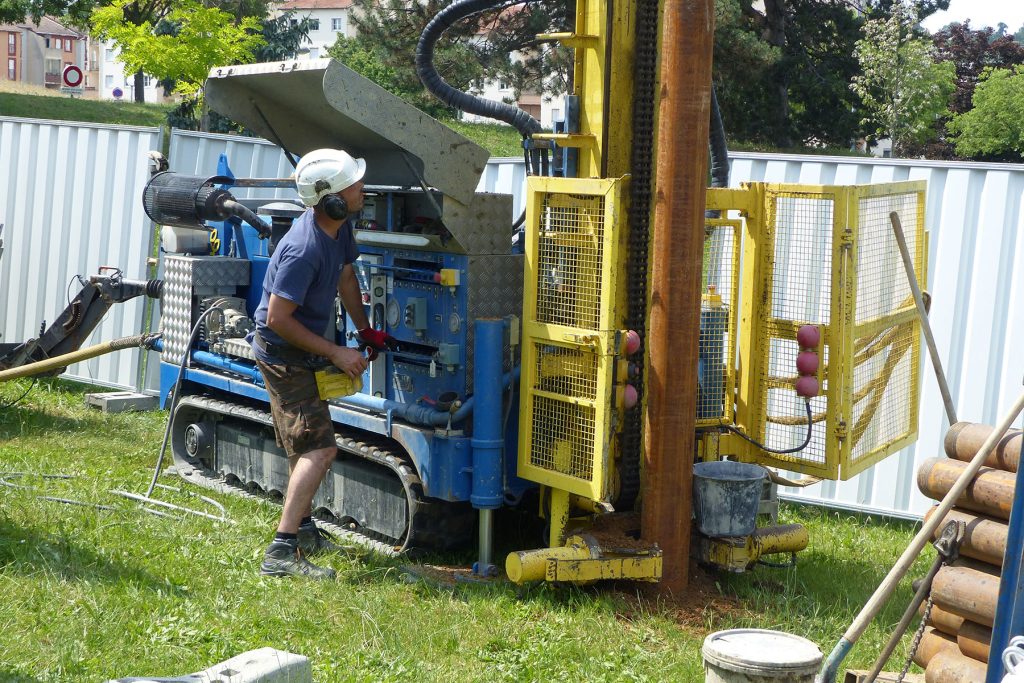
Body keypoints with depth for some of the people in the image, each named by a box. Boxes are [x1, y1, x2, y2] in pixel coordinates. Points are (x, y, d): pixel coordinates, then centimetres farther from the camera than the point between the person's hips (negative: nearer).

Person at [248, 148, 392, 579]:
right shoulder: (303, 250, -32)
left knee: (306, 445, 23)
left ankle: (303, 529, 40)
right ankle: (281, 553, -21)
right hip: (282, 353, -10)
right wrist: (335, 353, -22)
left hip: (302, 353, 10)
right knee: (319, 448, -19)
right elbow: (278, 318, -28)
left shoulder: (339, 227, -3)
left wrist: (365, 331, 16)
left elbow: (345, 276, 15)